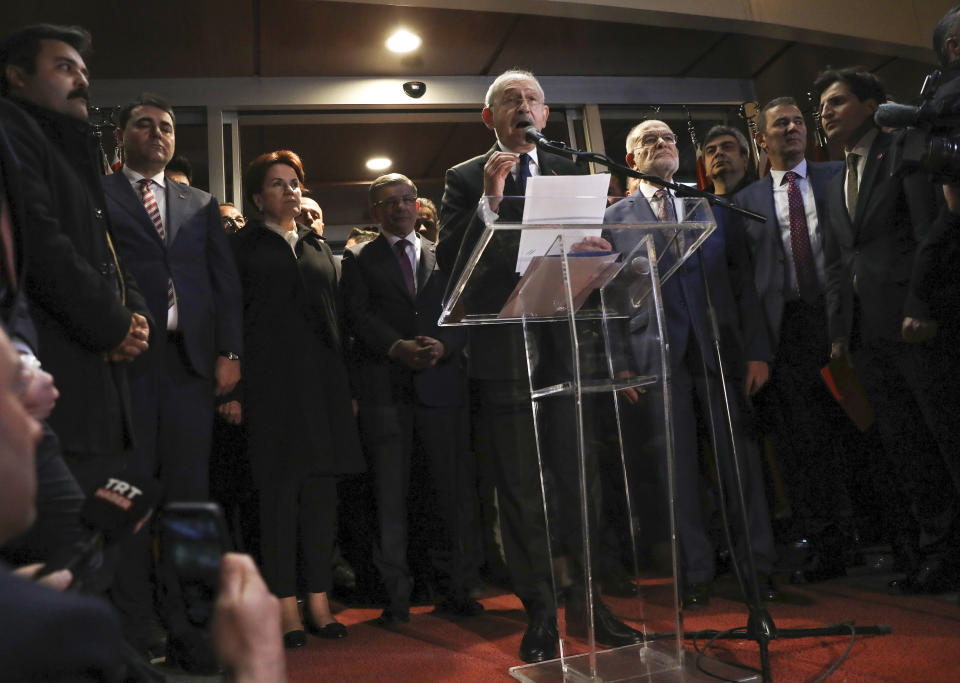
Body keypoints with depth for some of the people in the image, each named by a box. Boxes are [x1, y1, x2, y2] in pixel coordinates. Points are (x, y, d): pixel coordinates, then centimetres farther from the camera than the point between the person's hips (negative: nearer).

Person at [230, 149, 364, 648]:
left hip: (323, 379, 4)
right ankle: (286, 604, 5)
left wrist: (348, 385, 10)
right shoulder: (245, 245, 7)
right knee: (280, 489, -3)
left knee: (322, 487, 4)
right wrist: (232, 391, -9)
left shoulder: (318, 247, 20)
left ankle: (318, 601, 12)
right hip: (272, 379, -4)